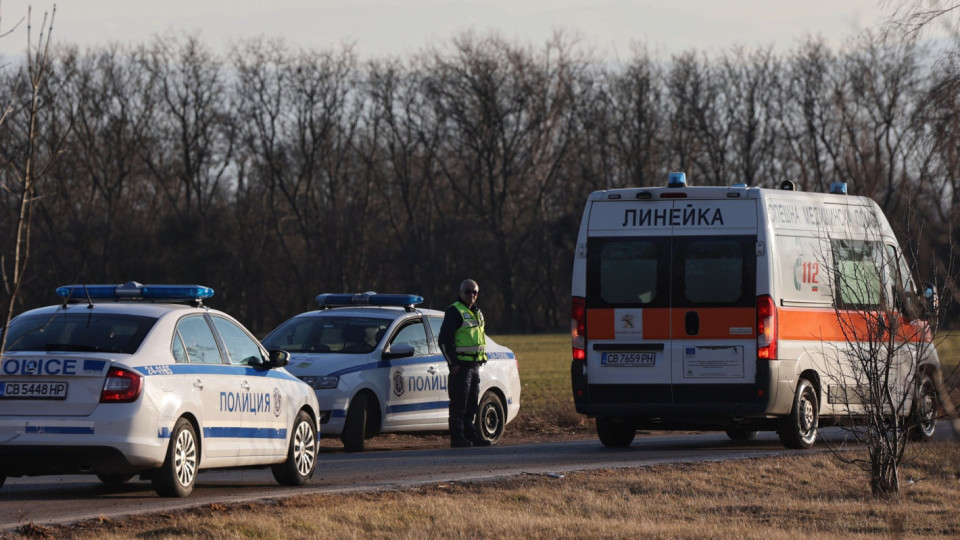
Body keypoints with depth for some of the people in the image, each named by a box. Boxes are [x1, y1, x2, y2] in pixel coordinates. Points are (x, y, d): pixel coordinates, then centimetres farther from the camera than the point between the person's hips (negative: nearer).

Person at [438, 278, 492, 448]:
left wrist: (482, 358, 18)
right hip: (461, 366, -8)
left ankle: (471, 434, 18)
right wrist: (453, 363, -16)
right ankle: (457, 438, -5)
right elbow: (444, 339, -14)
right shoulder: (454, 312, -9)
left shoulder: (476, 313, 18)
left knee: (472, 405, 12)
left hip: (475, 365, 8)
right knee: (459, 404, -7)